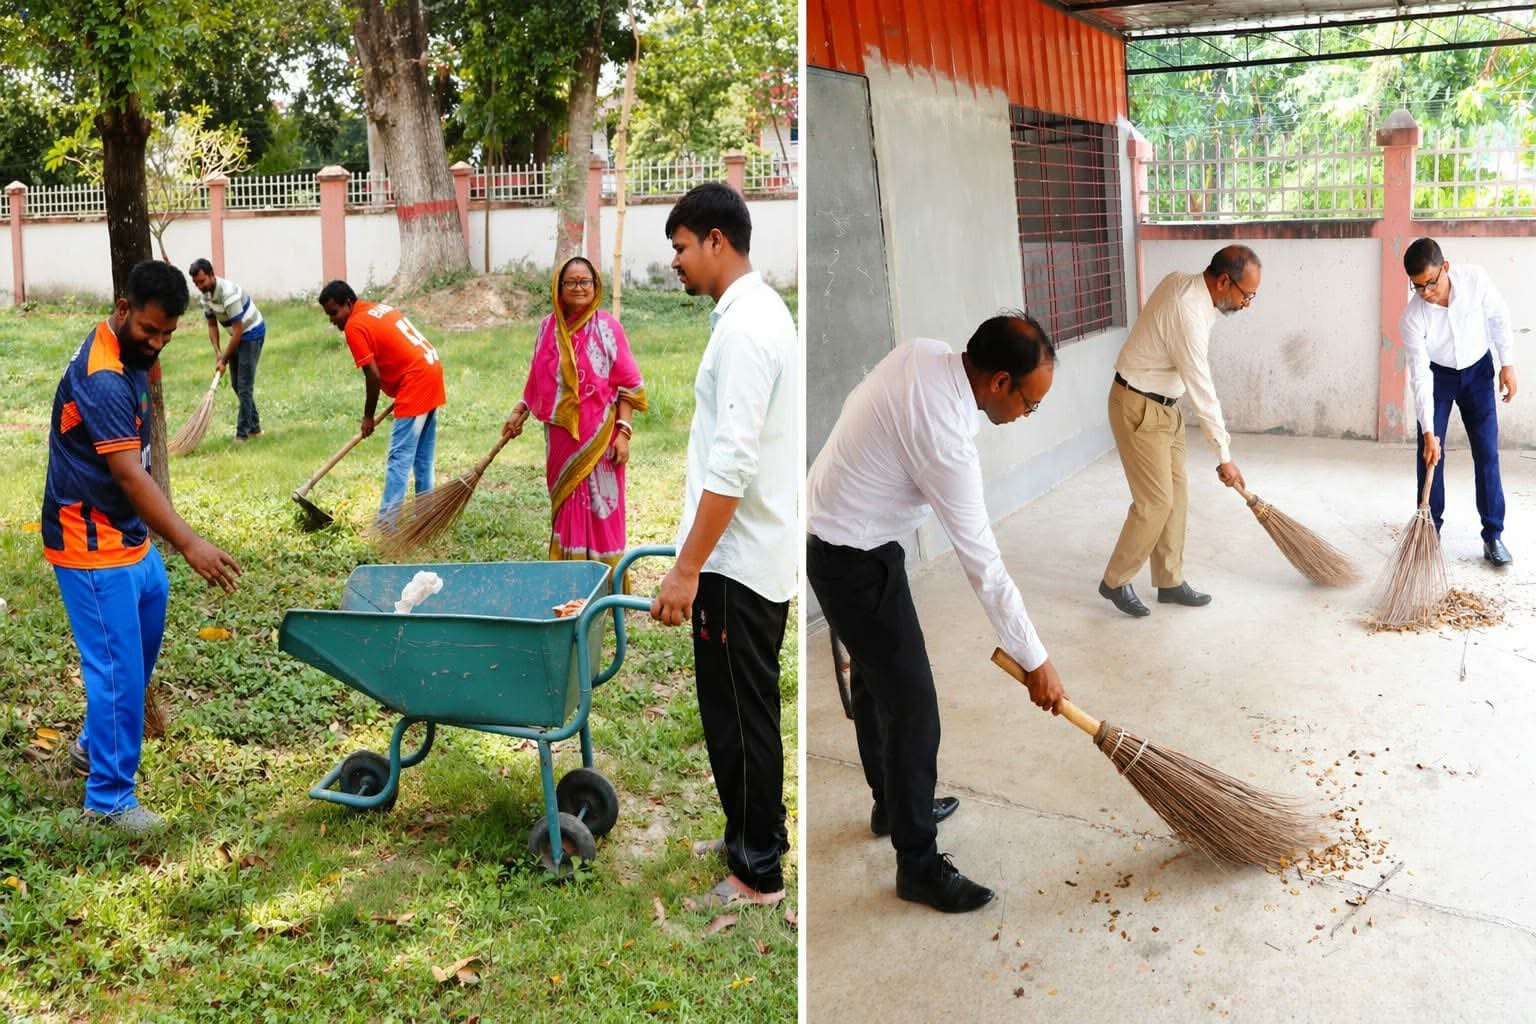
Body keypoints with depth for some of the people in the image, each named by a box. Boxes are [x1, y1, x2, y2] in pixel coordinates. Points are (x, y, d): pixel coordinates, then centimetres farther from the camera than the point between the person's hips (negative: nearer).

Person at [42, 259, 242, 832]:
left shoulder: (128, 355, 5)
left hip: (127, 534, 10)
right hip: (93, 546, -10)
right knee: (118, 667, -4)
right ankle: (108, 799, 8)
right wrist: (191, 545, -41)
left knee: (143, 638, 23)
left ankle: (97, 742, 41)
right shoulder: (101, 378, -27)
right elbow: (130, 475, -35)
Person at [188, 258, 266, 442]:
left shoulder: (228, 292, -29)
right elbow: (212, 325, 5)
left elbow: (238, 330, -27)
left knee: (244, 385, -11)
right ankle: (254, 427, 22)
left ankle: (242, 434, -9)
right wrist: (217, 352, -10)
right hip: (238, 335, 9)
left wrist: (224, 359, -22)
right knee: (237, 384, 12)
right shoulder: (206, 294, -3)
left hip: (252, 333, -9)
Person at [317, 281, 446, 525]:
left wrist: (368, 417, -1)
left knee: (399, 458, -8)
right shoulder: (380, 308, 17)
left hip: (415, 383, -9)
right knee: (423, 456, 15)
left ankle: (386, 524, -8)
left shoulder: (355, 326, -10)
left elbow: (373, 376, -12)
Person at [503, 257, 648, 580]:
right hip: (561, 436, 5)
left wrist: (623, 432, -13)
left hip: (598, 437, -4)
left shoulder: (607, 326, -7)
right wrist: (519, 412, 10)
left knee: (600, 508, 0)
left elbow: (627, 385, -8)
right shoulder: (549, 327, 6)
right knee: (565, 507, 11)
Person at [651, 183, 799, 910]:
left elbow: (732, 464, -26)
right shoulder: (758, 311, 13)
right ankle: (753, 835, 32)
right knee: (741, 707, 19)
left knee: (738, 712, 0)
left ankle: (758, 874, 12)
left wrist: (687, 568, -24)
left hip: (739, 558, -10)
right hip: (755, 550, 10)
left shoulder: (745, 327, -20)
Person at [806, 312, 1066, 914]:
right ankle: (918, 863, 9)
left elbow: (863, 408, 13)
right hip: (855, 560, -10)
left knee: (875, 673, 23)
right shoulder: (944, 437, -31)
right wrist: (1035, 662, -17)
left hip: (830, 524, 10)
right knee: (911, 703, -3)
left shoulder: (921, 353, -7)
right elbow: (983, 566, -25)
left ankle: (893, 802, 42)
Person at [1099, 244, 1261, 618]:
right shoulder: (1187, 313, -29)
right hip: (1138, 408, -10)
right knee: (1155, 501, -6)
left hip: (1163, 404, 10)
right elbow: (1203, 392, -24)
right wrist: (1224, 456, -17)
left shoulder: (1182, 280, -2)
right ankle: (1115, 581, 9)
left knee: (1176, 493, 10)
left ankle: (1169, 580, 19)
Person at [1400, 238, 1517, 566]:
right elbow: (1420, 377, -25)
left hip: (1478, 370, 1)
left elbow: (1499, 317, -5)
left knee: (1487, 452, -1)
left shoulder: (1475, 279, -26)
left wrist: (1507, 364, -4)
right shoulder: (1412, 317, -28)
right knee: (1430, 453, -4)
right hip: (1437, 375, -1)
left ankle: (1493, 536, 4)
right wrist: (1428, 432, -25)